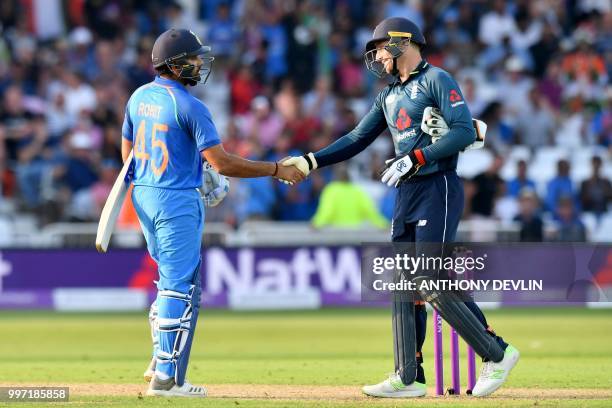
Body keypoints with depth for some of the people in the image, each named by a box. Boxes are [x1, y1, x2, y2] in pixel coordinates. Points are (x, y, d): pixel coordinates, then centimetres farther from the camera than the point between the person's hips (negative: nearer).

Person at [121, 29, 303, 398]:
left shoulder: (139, 97, 7)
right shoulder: (189, 106, -17)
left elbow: (127, 153, 16)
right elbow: (222, 163, -20)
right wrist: (277, 170, -13)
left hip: (143, 195, 8)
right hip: (177, 201, -8)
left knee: (173, 279, 20)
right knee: (181, 286, -4)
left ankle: (162, 361, 20)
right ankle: (167, 377, -6)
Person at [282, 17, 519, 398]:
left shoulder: (436, 80, -6)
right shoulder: (389, 97, 19)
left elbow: (465, 132, -17)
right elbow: (357, 139, 18)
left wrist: (414, 158, -21)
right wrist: (311, 161, 7)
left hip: (438, 190, -9)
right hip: (406, 195, 9)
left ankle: (497, 353, -4)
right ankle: (409, 378, 8)